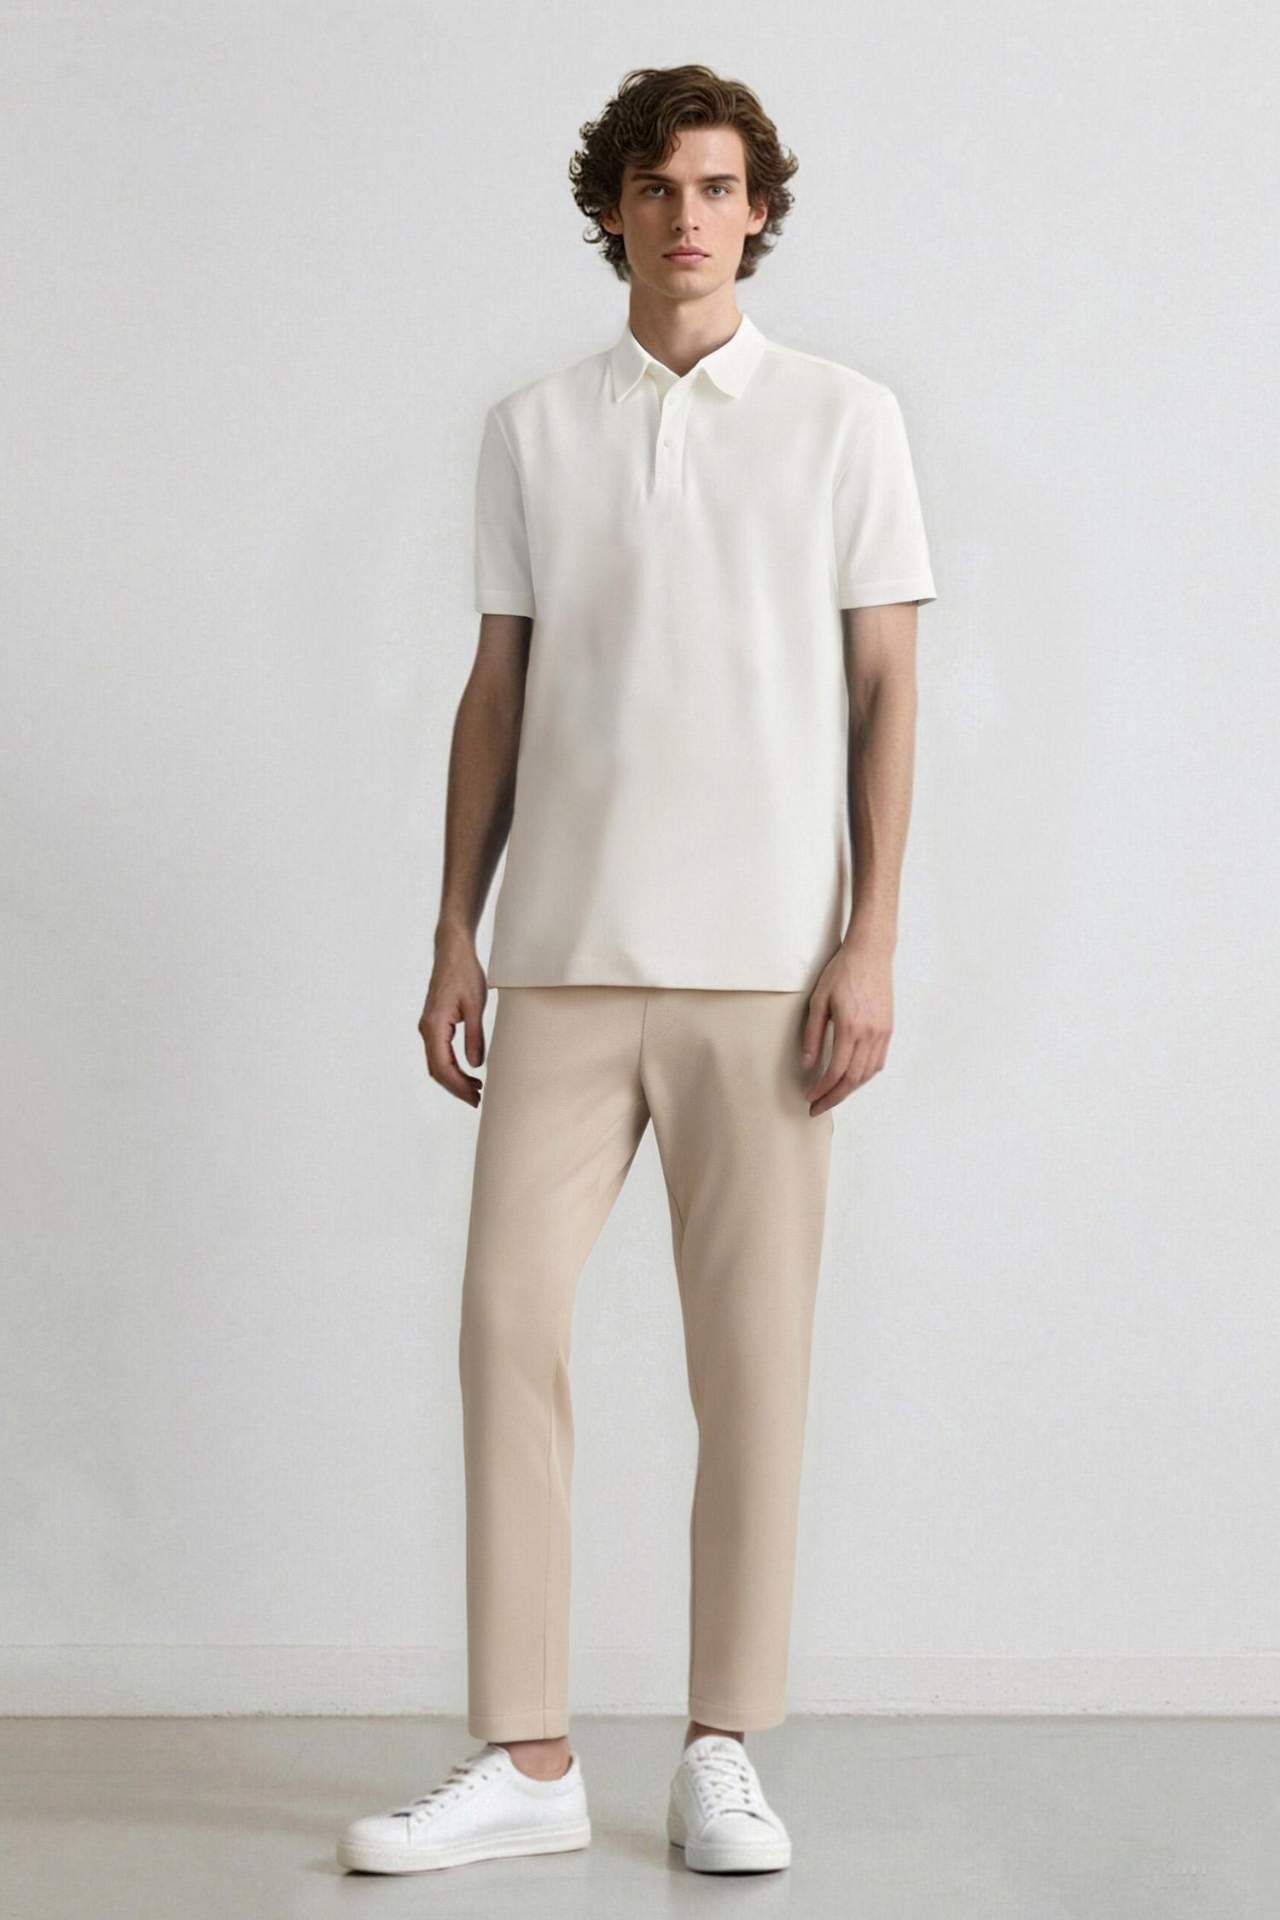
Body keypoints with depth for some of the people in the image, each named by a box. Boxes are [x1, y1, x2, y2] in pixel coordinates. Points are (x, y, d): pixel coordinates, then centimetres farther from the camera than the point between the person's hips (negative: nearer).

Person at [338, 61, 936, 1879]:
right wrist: (454, 937, 6)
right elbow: (497, 692, 12)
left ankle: (724, 1751, 13)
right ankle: (524, 1759, 6)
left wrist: (869, 942, -5)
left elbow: (884, 690, 3)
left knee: (752, 1351, 1)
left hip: (764, 968, -2)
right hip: (566, 955, 2)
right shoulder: (533, 429, 10)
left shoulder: (845, 419, 5)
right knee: (510, 1316, -3)